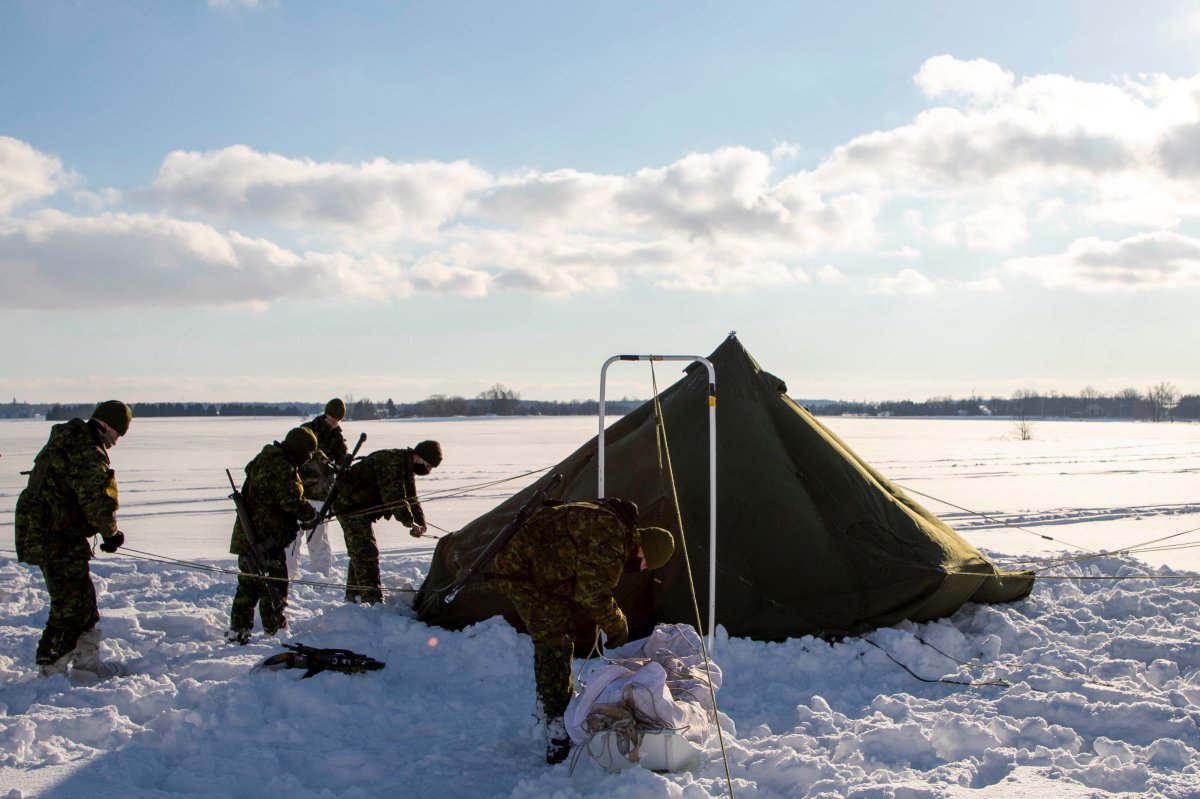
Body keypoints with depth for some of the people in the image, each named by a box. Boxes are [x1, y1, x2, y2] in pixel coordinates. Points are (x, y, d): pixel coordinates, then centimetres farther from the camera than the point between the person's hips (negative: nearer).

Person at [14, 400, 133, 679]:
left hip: (40, 535, 10)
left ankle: (86, 659, 29)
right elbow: (98, 503, -25)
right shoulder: (89, 455, -21)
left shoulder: (63, 440, 13)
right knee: (71, 607, -3)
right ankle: (50, 670, 3)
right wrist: (111, 533, -5)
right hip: (59, 541, -10)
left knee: (83, 600, 19)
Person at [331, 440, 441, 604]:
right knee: (366, 551, -15)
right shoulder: (392, 462, -25)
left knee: (359, 551, 19)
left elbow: (411, 499, 10)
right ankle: (373, 599, -18)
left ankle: (353, 595, 32)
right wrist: (409, 522, -28)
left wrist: (420, 523, -6)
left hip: (360, 507, 11)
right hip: (350, 504, -11)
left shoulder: (407, 468, 9)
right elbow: (394, 496, -32)